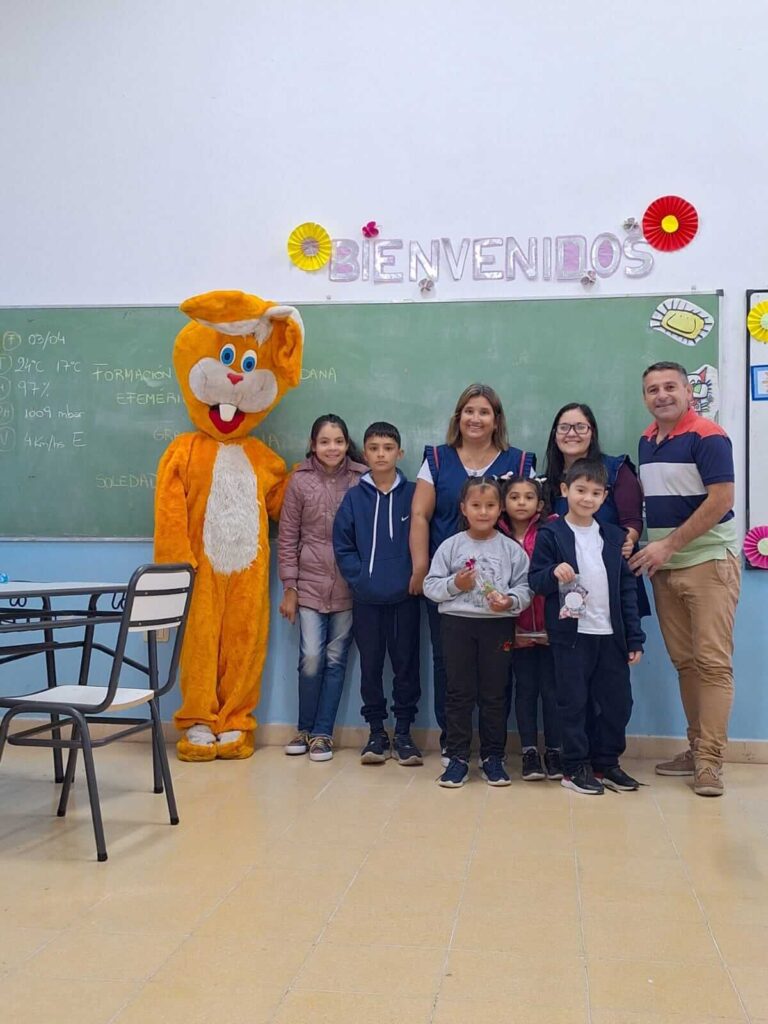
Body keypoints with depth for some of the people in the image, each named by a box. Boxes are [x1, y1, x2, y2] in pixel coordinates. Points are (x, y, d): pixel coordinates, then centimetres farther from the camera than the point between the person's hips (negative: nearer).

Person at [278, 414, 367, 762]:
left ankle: (322, 732, 19)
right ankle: (305, 728, 17)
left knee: (335, 660, 5)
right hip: (310, 585, 0)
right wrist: (289, 587, 0)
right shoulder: (300, 481, -1)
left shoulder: (361, 480, -3)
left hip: (349, 587, 0)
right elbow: (287, 537, 2)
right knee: (311, 659, -5)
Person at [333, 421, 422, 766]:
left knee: (406, 664, 6)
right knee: (370, 666, 9)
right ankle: (376, 732, 20)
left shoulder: (413, 495, 0)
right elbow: (342, 546, 1)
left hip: (405, 597, -1)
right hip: (366, 599, 1)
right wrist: (359, 577, -10)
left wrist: (416, 578, -11)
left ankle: (403, 733, 18)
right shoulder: (354, 498, 2)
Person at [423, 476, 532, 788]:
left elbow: (524, 587, -1)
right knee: (459, 692, 7)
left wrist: (510, 601, -20)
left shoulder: (511, 549, 0)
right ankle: (458, 757, 16)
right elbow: (430, 586, 1)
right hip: (457, 623, 0)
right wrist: (455, 584, -15)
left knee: (494, 693, 8)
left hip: (498, 625, 0)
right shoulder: (450, 546, 0)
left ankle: (493, 756, 20)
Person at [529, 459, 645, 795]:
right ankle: (575, 768, 14)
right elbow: (535, 581, -5)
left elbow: (628, 589, 10)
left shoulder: (614, 537, 10)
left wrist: (635, 638, 6)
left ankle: (606, 763, 24)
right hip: (570, 633, -4)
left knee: (617, 701, 8)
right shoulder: (550, 535, -3)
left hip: (610, 635, 4)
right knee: (574, 702, 2)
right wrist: (553, 573, -28)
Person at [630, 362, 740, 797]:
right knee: (684, 661, 9)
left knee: (713, 662, -6)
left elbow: (721, 500, -17)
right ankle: (697, 747, 18)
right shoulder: (646, 441, 12)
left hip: (709, 562, -7)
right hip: (664, 567, 7)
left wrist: (669, 545, -15)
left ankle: (711, 761, -4)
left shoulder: (708, 437, -11)